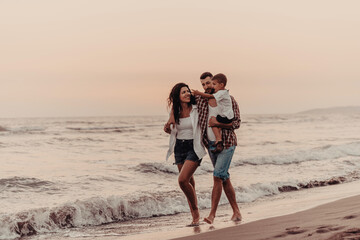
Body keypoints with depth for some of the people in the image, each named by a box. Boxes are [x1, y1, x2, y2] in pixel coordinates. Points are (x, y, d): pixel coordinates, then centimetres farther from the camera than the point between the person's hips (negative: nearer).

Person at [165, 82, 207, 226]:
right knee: (189, 183, 8)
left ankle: (195, 209, -2)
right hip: (179, 148, 5)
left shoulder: (196, 109, -5)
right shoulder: (175, 112, 6)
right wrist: (167, 129, 0)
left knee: (182, 180, -20)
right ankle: (195, 217, 15)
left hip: (194, 147, -5)